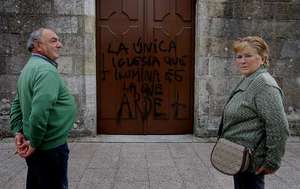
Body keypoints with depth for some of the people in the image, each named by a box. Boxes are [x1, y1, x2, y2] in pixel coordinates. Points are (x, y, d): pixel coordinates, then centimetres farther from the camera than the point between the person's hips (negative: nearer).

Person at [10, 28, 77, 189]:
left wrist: (18, 132, 11)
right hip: (50, 147, -9)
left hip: (38, 146, 9)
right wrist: (35, 143, -20)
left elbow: (17, 104, 17)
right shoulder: (46, 70, -21)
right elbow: (40, 111, -31)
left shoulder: (29, 68, 11)